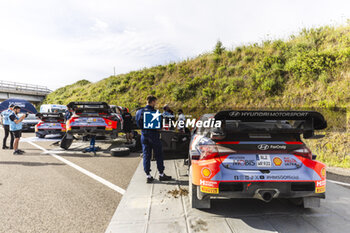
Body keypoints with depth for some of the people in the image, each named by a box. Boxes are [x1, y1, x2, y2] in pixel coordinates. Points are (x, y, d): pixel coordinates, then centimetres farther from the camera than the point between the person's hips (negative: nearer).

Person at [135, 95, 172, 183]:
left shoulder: (139, 112, 3)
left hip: (144, 136, 5)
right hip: (153, 135, -5)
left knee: (146, 155, 10)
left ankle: (148, 176, 13)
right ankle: (161, 174, 16)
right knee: (158, 155, 7)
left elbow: (138, 124, 8)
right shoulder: (155, 112, -14)